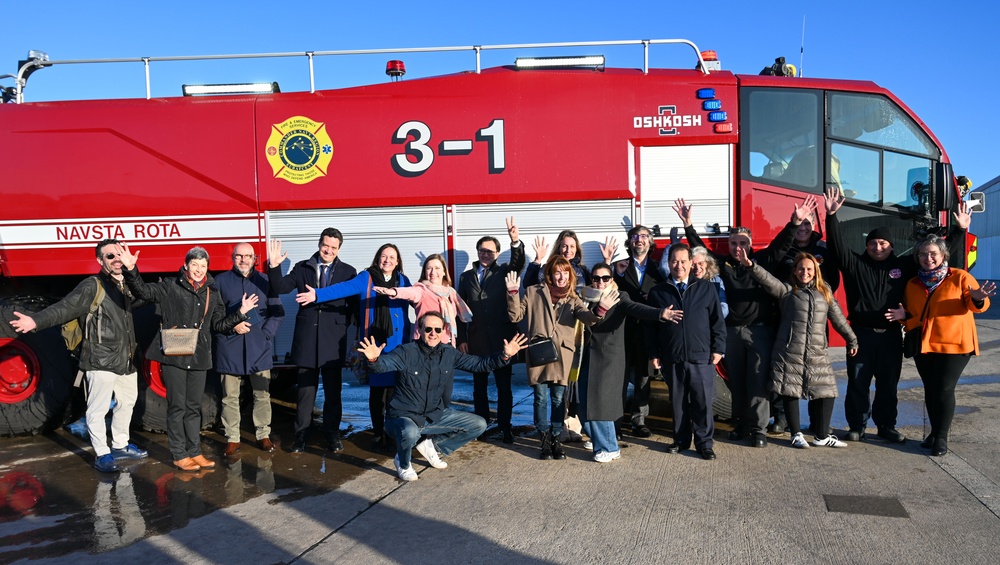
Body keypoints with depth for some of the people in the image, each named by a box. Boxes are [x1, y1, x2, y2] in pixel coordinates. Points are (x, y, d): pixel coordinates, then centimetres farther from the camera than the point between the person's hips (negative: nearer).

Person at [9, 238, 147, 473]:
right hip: (101, 360, -8)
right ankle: (102, 454, 12)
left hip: (126, 360, 8)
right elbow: (65, 308, -21)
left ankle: (120, 445, 36)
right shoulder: (92, 286, -11)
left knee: (127, 401, 20)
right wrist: (36, 321, -34)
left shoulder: (127, 286, 11)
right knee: (98, 409, -2)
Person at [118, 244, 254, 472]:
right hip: (173, 355, -4)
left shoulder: (212, 293, 11)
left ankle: (195, 452, 21)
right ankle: (179, 455, 11)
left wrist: (240, 313, 4)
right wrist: (130, 269, -27)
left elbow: (219, 324, 15)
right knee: (177, 406, 2)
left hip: (199, 357, 4)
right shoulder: (171, 286, -2)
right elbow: (144, 291, -13)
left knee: (194, 407, 12)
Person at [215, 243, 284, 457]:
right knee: (230, 397, 5)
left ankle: (263, 435, 18)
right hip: (229, 348, -1)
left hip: (259, 348, 1)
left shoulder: (264, 281, 7)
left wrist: (266, 333, -7)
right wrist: (232, 326, -13)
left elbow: (277, 312, 6)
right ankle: (232, 438, 15)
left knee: (262, 395, 7)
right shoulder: (221, 281, 4)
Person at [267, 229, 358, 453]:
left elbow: (354, 304, 4)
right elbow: (280, 288, -2)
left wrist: (344, 323, -8)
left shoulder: (348, 272, 4)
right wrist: (274, 266, -16)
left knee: (333, 391, 9)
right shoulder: (302, 268, 6)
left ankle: (332, 433, 21)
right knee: (305, 390, 8)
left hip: (334, 340, 0)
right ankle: (301, 434, 18)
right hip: (307, 338, 0)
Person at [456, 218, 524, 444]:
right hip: (476, 341, 2)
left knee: (504, 386, 3)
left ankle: (505, 426, 11)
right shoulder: (466, 277, 10)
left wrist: (515, 241, -35)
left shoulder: (503, 272, 5)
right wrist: (461, 339, 2)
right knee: (479, 386, 11)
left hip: (501, 340, -2)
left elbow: (518, 263, -17)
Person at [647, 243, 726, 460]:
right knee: (678, 401, 10)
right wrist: (654, 353, 4)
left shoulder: (706, 288, 5)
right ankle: (681, 440, 22)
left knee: (703, 401, 1)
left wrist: (718, 349, -1)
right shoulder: (657, 292, 7)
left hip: (701, 357, -1)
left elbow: (718, 320, 5)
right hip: (672, 358, 1)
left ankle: (705, 442, 12)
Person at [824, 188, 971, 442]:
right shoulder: (855, 264, 2)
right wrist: (832, 215, -22)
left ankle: (886, 426, 24)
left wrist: (959, 231, 9)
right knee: (858, 383, 3)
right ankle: (857, 426, 13)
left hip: (890, 335, 2)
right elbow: (838, 244, -10)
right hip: (861, 334, -2)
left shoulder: (904, 265, 8)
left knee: (888, 384, 11)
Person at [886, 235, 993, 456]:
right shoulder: (913, 284, 9)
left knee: (944, 389, -6)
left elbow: (978, 305, -8)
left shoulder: (960, 277, -4)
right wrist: (904, 315, -5)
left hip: (954, 344, -4)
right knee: (930, 390, 10)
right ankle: (936, 431, 24)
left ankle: (942, 437, 4)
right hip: (923, 345, 4)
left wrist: (977, 298, -31)